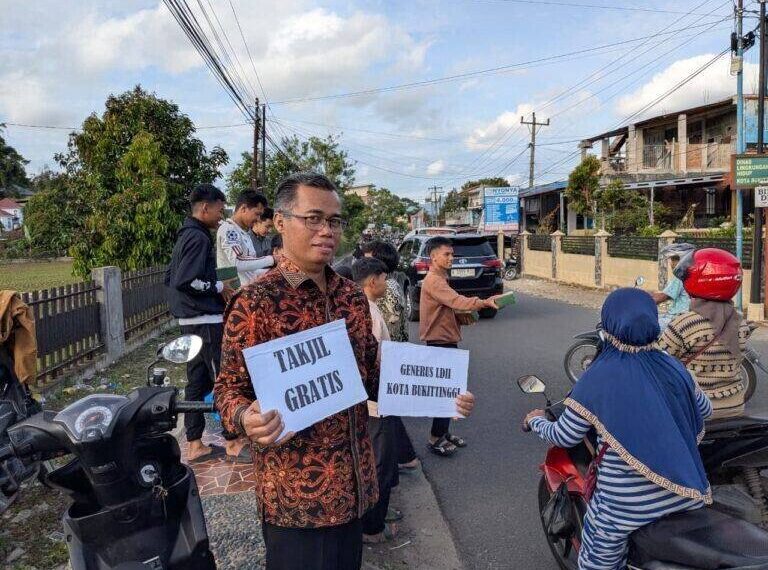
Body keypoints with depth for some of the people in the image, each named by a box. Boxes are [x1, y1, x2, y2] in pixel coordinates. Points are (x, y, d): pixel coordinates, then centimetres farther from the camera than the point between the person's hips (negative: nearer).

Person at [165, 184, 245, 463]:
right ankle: (233, 442, 6)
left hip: (191, 321, 10)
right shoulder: (199, 237, -14)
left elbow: (170, 278, 19)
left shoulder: (184, 236, 16)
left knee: (197, 381, 12)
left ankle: (195, 445, 18)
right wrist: (219, 287, -10)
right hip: (206, 320, -10)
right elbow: (186, 281, -23)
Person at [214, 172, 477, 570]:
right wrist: (246, 418, -31)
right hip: (294, 489, -5)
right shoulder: (255, 302, -13)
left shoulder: (353, 297, 5)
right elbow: (229, 388, -9)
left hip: (354, 483, 6)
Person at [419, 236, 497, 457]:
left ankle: (443, 432, 28)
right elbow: (456, 300, -34)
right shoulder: (433, 281, -18)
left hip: (446, 341, 10)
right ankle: (435, 439, 6)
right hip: (440, 343, -10)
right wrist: (484, 302, -46)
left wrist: (462, 315, 4)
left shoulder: (440, 279, 16)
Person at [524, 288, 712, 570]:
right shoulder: (673, 367, -3)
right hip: (684, 494, 5)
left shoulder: (597, 379, -16)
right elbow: (704, 409, 16)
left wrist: (536, 421, 14)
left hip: (627, 504, -4)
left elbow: (564, 437, -6)